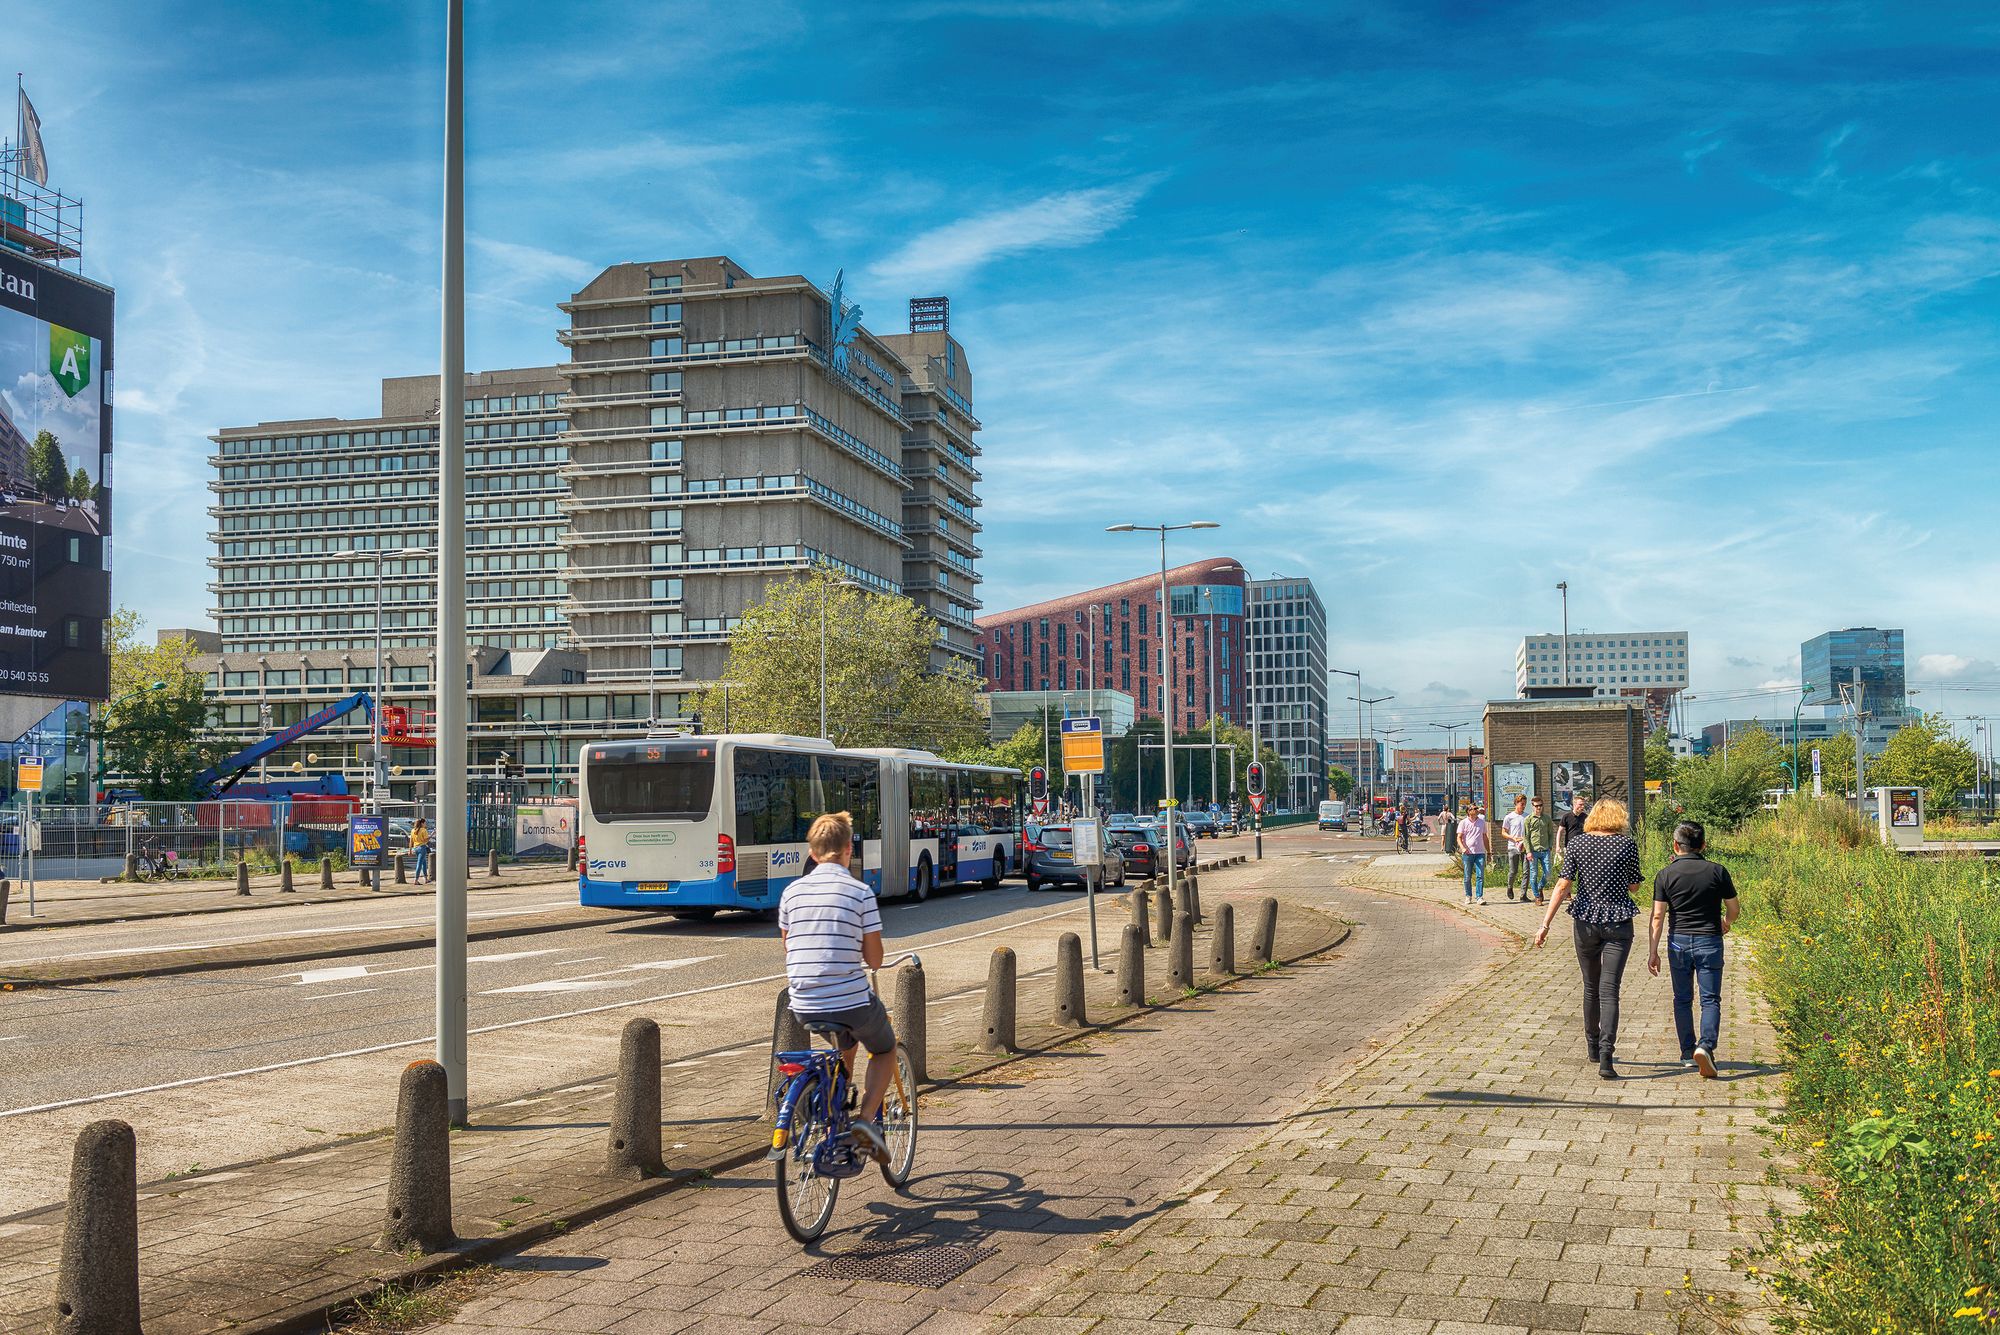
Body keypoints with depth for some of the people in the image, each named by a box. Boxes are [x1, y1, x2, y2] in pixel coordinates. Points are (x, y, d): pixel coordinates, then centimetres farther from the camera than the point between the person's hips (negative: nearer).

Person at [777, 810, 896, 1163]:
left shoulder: (792, 892, 3)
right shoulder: (861, 892, -8)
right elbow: (874, 960, -5)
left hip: (804, 1007, 4)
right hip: (852, 1001, -4)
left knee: (844, 1046, 33)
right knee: (885, 1050, 23)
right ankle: (866, 1118, 2)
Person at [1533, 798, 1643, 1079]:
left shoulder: (1577, 843, -1)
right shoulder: (1627, 845, -4)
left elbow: (1563, 886, -6)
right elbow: (1634, 887, 4)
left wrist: (1546, 923, -7)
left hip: (1585, 921, 2)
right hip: (1618, 922, -2)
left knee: (1591, 986, 18)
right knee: (1609, 990, -5)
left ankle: (1593, 1047, 31)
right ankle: (1605, 1056, -17)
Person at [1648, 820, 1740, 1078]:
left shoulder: (1666, 875, -4)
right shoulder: (1717, 871, -3)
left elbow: (1658, 916, -6)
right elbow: (1733, 909, 4)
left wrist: (1654, 952, -2)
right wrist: (1725, 924, 27)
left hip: (1678, 942, 1)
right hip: (1709, 941, -1)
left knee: (1682, 999, 14)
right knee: (1710, 999, 2)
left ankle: (1688, 1053, 19)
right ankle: (1705, 1046, -19)